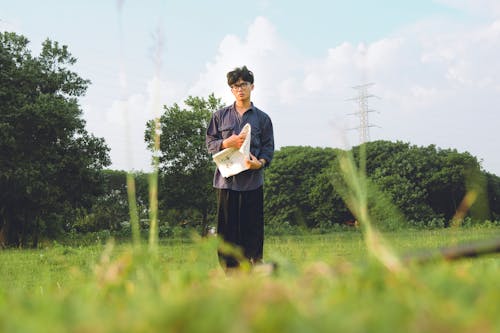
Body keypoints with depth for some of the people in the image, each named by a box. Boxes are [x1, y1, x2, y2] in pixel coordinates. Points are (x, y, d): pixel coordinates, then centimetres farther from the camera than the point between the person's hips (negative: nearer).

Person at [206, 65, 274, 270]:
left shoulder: (262, 118, 12)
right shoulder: (220, 116, 14)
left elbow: (268, 147, 8)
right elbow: (210, 143, 11)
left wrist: (260, 162, -13)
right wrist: (228, 143, -9)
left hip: (253, 179, 0)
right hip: (227, 178, 1)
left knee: (252, 227, -2)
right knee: (227, 228, 0)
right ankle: (230, 271, 4)